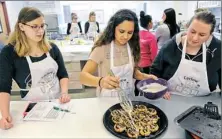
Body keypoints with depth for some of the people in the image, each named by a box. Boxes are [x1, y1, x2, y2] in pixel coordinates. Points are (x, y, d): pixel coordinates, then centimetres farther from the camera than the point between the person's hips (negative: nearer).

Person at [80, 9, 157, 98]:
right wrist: (100, 81, -39)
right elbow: (83, 76, -20)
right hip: (107, 100, -3)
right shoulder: (102, 48, -15)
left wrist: (145, 76, -7)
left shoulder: (132, 47, -2)